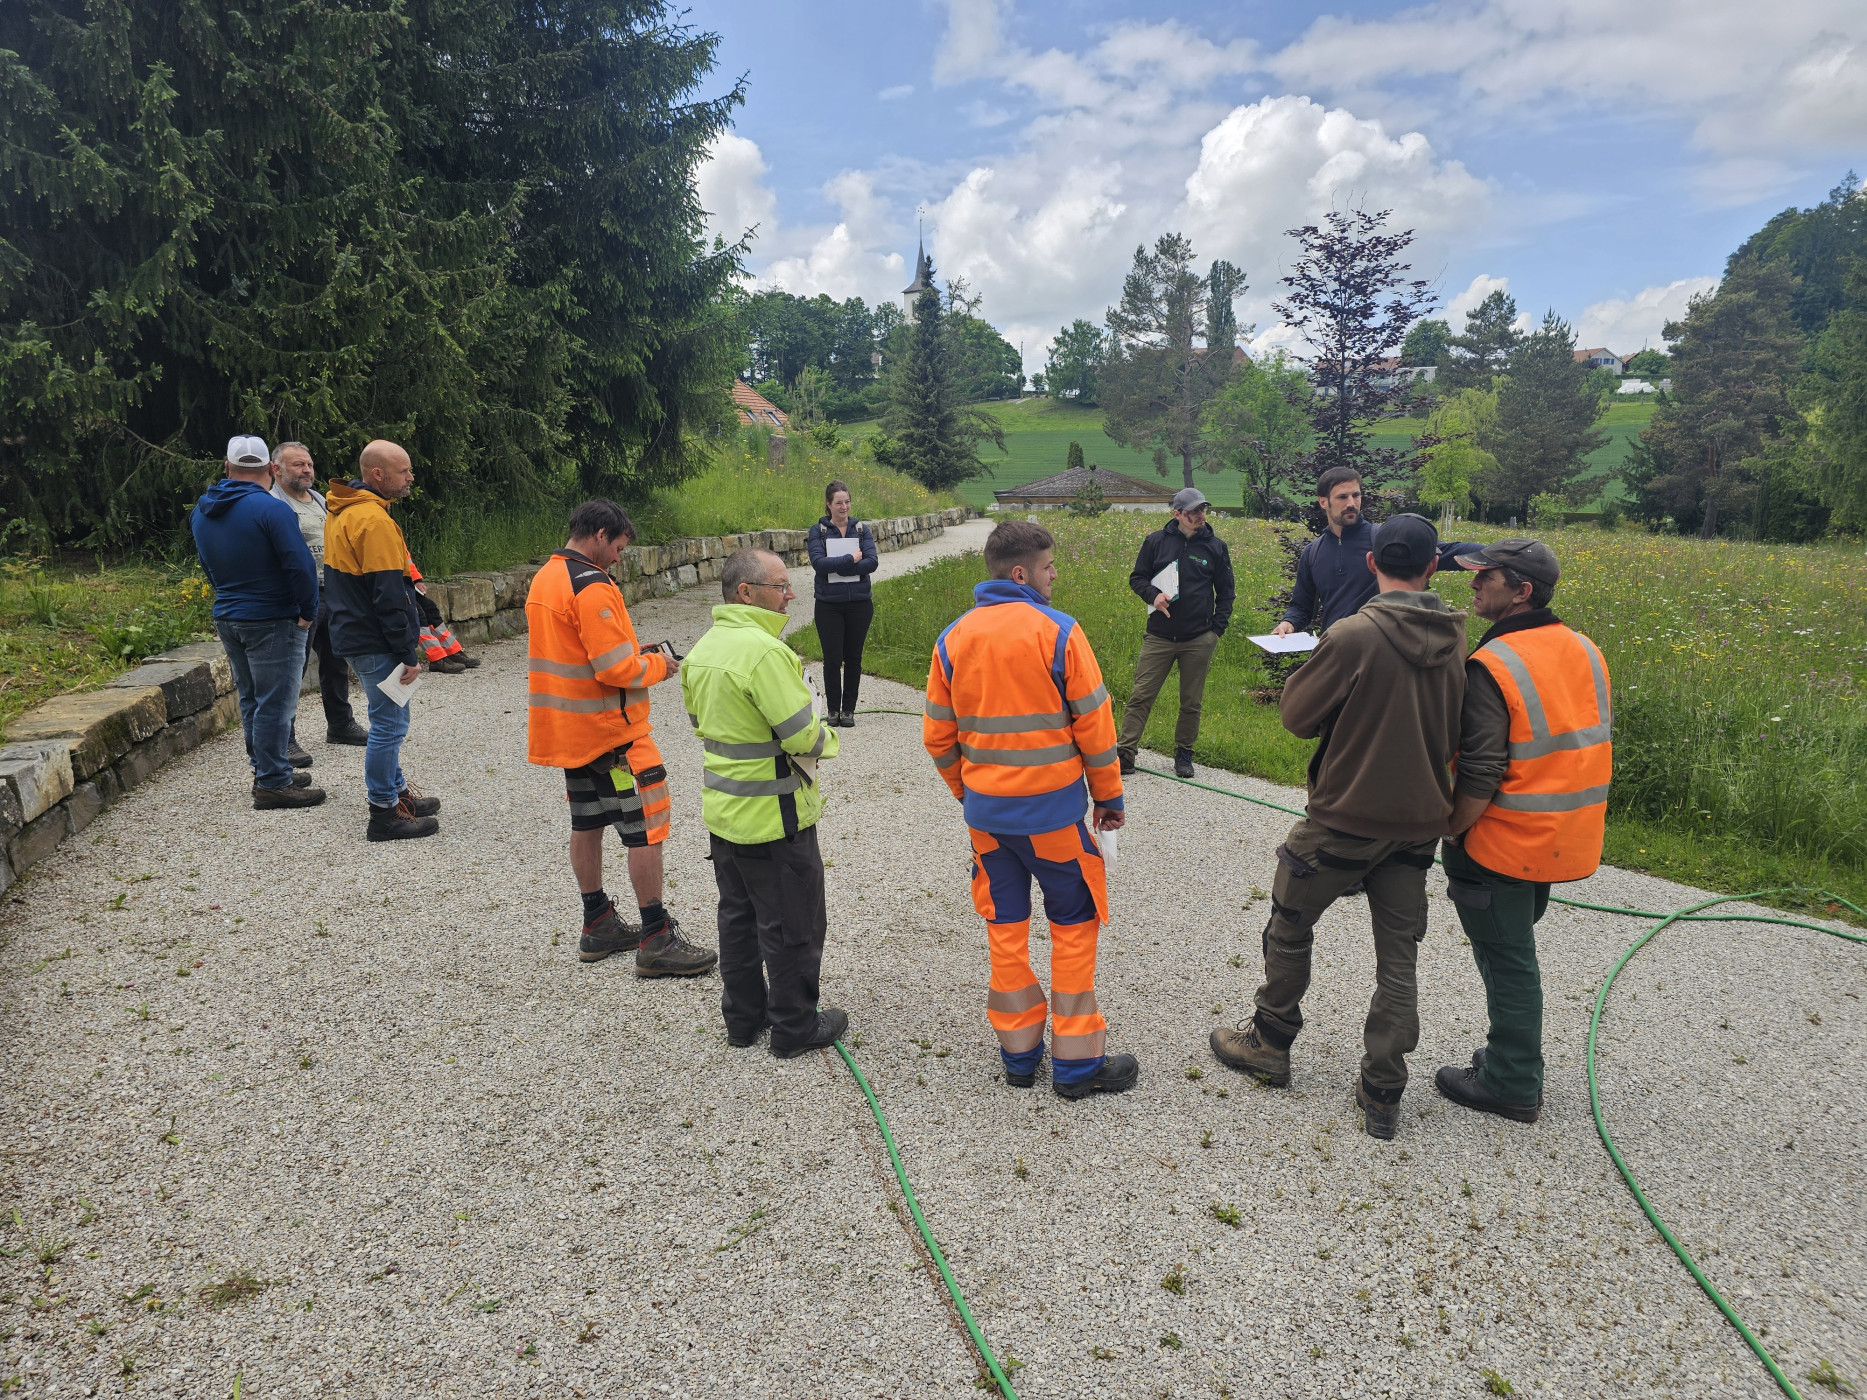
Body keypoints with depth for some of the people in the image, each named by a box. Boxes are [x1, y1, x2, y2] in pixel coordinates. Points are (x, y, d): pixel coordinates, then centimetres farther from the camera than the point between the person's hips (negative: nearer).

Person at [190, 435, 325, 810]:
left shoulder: (201, 512, 10)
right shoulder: (270, 509, -16)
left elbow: (208, 567, 18)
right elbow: (300, 565, -21)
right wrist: (308, 612, -11)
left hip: (227, 619, 8)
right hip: (272, 621, -8)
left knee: (250, 699, 17)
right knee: (275, 704, -3)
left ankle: (266, 770, 26)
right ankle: (272, 784, 1)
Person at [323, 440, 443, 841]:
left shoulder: (342, 513, 13)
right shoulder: (374, 520, -20)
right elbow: (387, 596, -22)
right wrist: (408, 654, -19)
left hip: (354, 636, 10)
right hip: (376, 643, -10)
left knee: (389, 719, 21)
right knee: (389, 725, -3)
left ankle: (396, 791, 33)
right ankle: (384, 814, 4)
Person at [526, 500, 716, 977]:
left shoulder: (544, 578, 10)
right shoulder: (592, 586, -20)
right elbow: (616, 670, -24)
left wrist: (630, 652, 10)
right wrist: (657, 665, -6)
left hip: (566, 731, 10)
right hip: (609, 729, -10)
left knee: (587, 823, 16)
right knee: (646, 828, -3)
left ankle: (598, 926, 26)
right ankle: (656, 941, 2)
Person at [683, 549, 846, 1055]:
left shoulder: (702, 648, 5)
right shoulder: (763, 650, -25)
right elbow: (805, 735, -25)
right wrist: (824, 737, -4)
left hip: (722, 809, 9)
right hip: (774, 816, -9)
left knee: (739, 916, 20)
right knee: (793, 926, 7)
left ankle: (742, 1017, 33)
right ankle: (796, 1027, 21)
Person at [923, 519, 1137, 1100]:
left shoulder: (952, 639, 1)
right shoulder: (1058, 632, -13)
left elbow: (938, 736, 6)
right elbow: (1094, 726, -10)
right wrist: (1109, 796, 3)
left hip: (986, 812, 4)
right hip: (1053, 809, -4)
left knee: (1005, 927, 15)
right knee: (1073, 925, 10)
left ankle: (1019, 1052, 26)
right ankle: (1076, 1060, 18)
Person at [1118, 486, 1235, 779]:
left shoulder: (1215, 547, 5)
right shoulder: (1156, 541, 2)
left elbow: (1226, 593, 12)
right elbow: (1137, 577, 10)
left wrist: (1217, 629, 2)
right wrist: (1153, 595, -11)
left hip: (1199, 639, 1)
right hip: (1159, 636, 0)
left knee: (1191, 702, 8)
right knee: (1140, 696, -4)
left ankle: (1183, 755, 22)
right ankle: (1124, 753, 0)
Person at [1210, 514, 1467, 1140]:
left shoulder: (1353, 636, -21)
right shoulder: (1456, 639, -3)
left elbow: (1299, 717, -11)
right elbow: (1456, 735, 9)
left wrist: (1303, 674, 7)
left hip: (1346, 818, -5)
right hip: (1417, 823, 5)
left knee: (1289, 926, 17)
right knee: (1398, 961, 11)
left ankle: (1270, 1043, 32)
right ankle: (1381, 1095, 18)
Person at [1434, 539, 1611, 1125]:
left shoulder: (1493, 665, -22)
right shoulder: (1586, 651, 4)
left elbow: (1480, 775, -24)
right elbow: (1595, 745, 13)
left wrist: (1451, 834, -11)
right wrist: (1580, 821, 20)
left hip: (1505, 843, -8)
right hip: (1564, 840, 8)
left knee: (1507, 961, 6)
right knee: (1515, 950, 23)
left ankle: (1511, 1086, 19)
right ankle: (1516, 1058, 36)